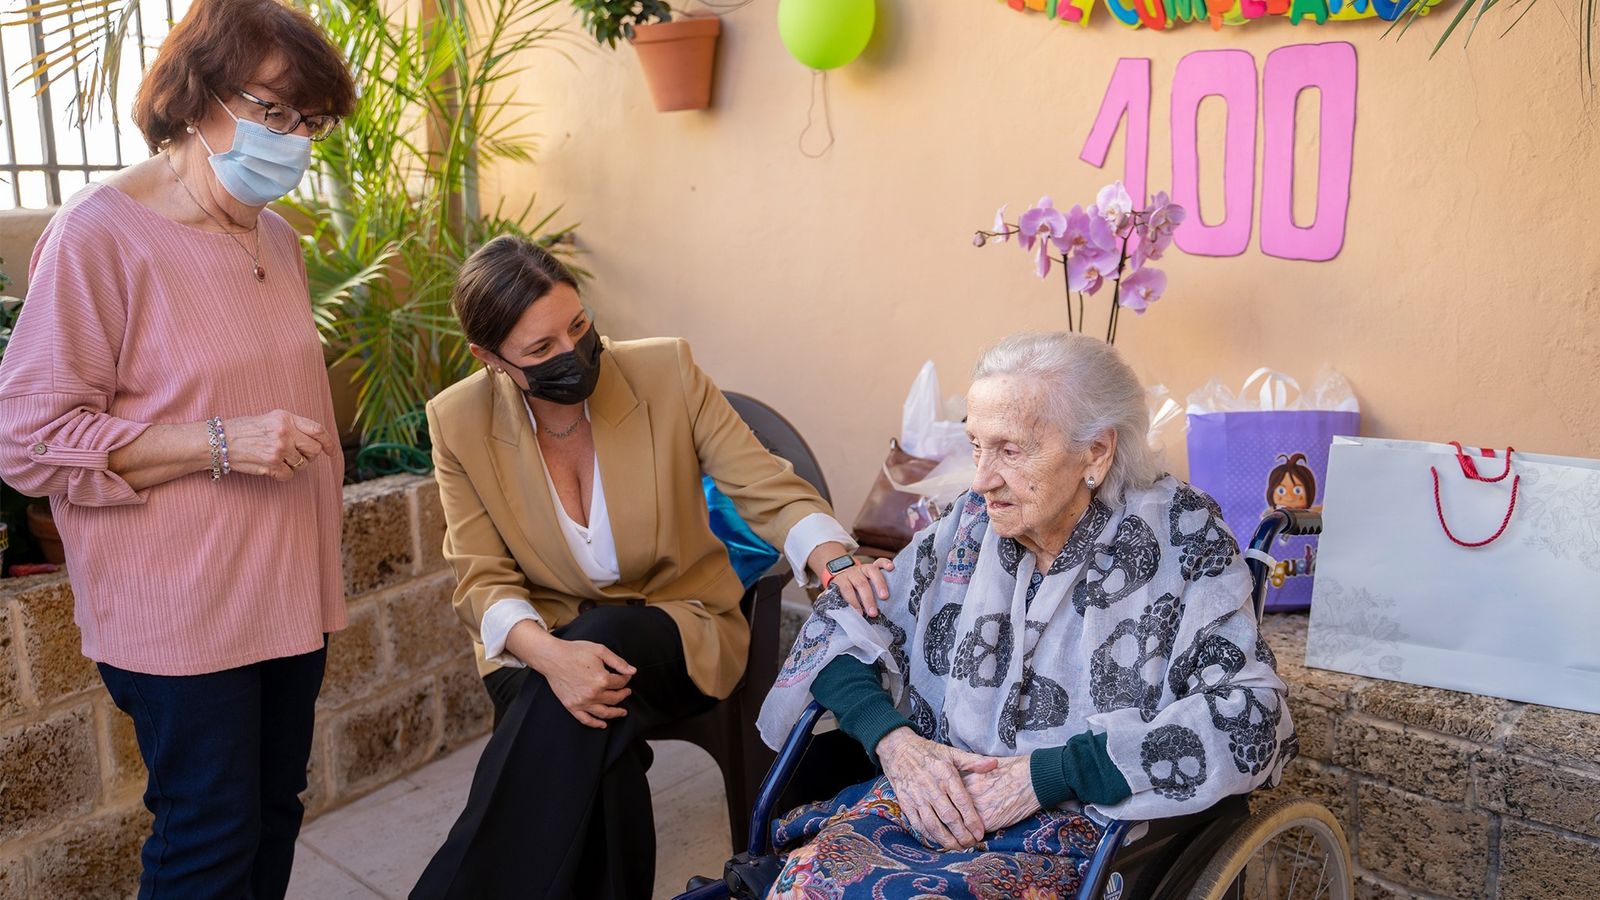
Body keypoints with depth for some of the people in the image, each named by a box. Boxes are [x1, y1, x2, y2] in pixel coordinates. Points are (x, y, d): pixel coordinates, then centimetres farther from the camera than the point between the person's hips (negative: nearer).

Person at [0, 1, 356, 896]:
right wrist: (218, 445, -21)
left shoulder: (277, 236, 10)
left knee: (276, 812, 15)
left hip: (289, 591, 7)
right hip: (181, 612, -7)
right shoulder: (99, 235, -14)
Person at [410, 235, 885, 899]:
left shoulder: (667, 371, -12)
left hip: (680, 629, 0)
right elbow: (484, 579, -7)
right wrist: (549, 654, -29)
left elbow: (771, 490, -10)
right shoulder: (460, 423, -8)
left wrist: (837, 563, -32)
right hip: (542, 638, 0)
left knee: (608, 638, -34)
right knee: (596, 752, -34)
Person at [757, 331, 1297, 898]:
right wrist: (893, 739, -10)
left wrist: (1046, 774, -17)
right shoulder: (970, 524, 5)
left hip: (1082, 828, -3)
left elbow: (1249, 719, -13)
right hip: (938, 801, 4)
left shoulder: (1179, 537, -6)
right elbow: (841, 623, 9)